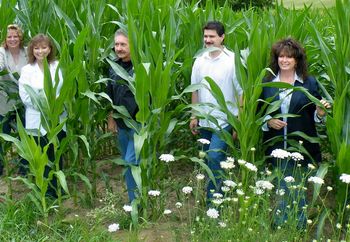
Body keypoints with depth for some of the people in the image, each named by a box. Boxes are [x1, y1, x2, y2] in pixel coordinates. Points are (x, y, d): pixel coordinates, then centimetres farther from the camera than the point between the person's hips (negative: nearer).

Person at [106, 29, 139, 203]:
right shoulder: (114, 67, 7)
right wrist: (110, 118, 15)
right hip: (121, 125, 7)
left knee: (131, 162, -11)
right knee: (128, 164, 14)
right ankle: (134, 202, 28)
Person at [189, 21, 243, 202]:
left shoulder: (232, 60, -11)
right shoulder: (200, 61, 5)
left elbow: (241, 92, -10)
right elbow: (195, 90, 11)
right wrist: (194, 116, 10)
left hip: (224, 121, -5)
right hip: (204, 121, 6)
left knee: (214, 157, -15)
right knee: (210, 160, 14)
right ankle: (216, 193, 31)